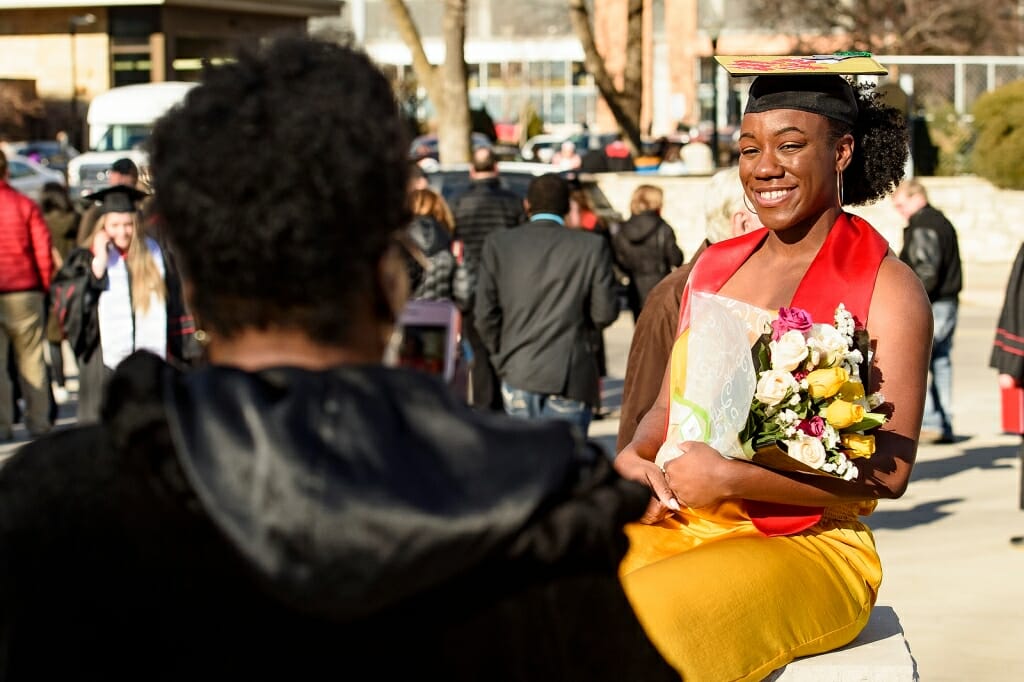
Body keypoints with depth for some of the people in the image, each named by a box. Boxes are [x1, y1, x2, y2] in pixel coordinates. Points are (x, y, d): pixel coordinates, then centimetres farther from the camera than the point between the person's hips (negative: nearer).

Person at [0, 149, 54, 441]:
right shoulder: (25, 205, -2)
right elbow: (44, 250, -2)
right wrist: (45, 287, 9)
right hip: (25, 294, 1)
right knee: (31, 360, 9)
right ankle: (38, 422, 12)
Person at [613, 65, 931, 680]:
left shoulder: (887, 288, -4)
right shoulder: (716, 267, 14)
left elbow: (888, 470, -12)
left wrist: (729, 479, -17)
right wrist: (632, 460, -3)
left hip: (809, 547, -5)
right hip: (678, 530, 5)